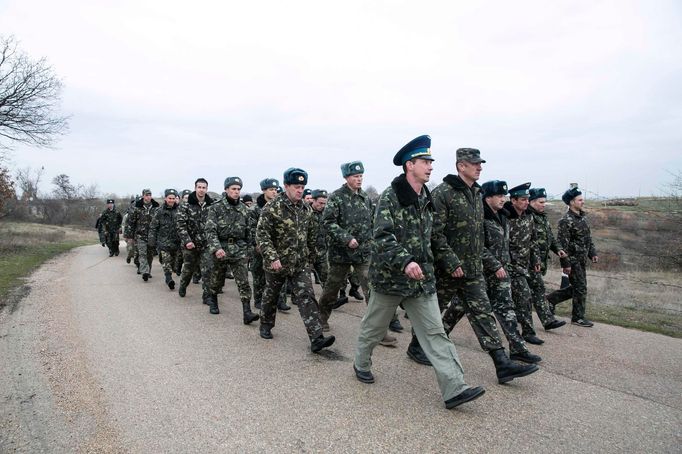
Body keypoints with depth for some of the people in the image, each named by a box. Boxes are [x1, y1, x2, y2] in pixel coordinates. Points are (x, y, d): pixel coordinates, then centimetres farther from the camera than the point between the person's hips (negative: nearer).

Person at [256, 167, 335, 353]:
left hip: (301, 264, 4)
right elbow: (261, 234, -18)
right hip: (277, 263, -3)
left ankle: (316, 339, -10)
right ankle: (266, 325, 40)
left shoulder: (306, 209, 4)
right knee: (271, 296, 15)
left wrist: (311, 257, 16)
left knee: (307, 298, -6)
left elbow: (312, 235, 14)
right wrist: (272, 257, -26)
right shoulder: (272, 208, -14)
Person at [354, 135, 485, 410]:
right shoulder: (390, 197, -14)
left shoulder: (426, 200, 9)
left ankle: (454, 389, 2)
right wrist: (405, 261, -35)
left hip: (422, 280, 6)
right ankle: (361, 364, 38)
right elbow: (383, 236, -23)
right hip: (390, 277, -6)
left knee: (435, 333, 1)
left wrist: (449, 259, 10)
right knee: (374, 327, 14)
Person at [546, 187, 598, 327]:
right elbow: (562, 243, -20)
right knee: (580, 288, -2)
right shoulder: (566, 221, -18)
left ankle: (551, 299, 27)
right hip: (573, 260, -9)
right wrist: (566, 264, -20)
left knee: (577, 287, 15)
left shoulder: (582, 217, 11)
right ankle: (578, 317, 11)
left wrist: (593, 253, 13)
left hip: (582, 260, 9)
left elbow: (588, 237, 20)